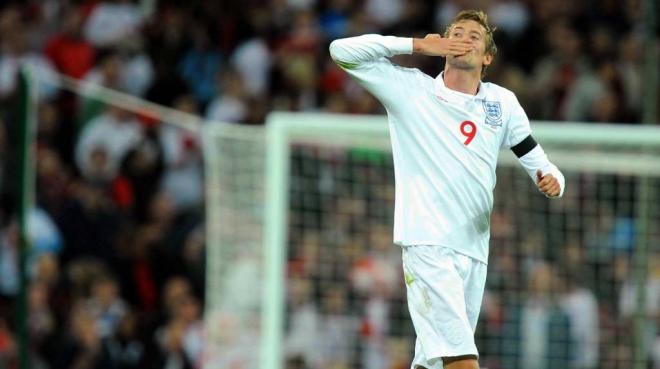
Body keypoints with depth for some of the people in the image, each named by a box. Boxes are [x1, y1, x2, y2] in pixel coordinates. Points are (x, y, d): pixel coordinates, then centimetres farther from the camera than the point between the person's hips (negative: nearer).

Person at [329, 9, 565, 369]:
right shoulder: (409, 89, 3)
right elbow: (342, 51, -3)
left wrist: (551, 181, -7)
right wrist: (417, 45, -4)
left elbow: (537, 161, 18)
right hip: (427, 244, -5)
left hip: (473, 250, 5)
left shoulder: (502, 103, 13)